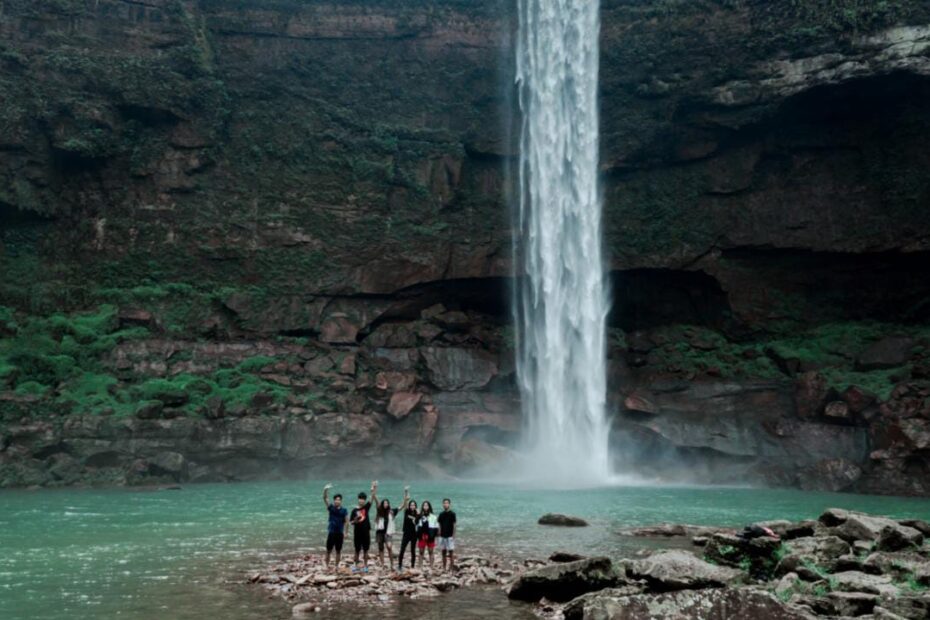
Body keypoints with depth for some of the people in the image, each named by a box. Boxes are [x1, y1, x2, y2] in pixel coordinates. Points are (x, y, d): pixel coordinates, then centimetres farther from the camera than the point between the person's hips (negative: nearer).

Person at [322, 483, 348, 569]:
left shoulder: (344, 510, 0)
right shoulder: (331, 508, -2)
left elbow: (347, 522, 1)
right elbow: (325, 498, -15)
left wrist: (346, 532, -6)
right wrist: (326, 490, -32)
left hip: (340, 533, 1)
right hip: (331, 532, -1)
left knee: (338, 550, 7)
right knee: (328, 550, 3)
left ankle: (337, 565, 16)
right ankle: (327, 565, 12)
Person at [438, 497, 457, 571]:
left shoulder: (452, 514, -5)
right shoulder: (441, 514, 8)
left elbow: (454, 525, -6)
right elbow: (440, 526, 11)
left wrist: (453, 536, -11)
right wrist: (439, 535, 6)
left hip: (450, 536, -4)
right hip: (442, 536, 4)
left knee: (451, 553, -2)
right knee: (443, 553, 9)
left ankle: (451, 568, 2)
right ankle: (443, 568, 15)